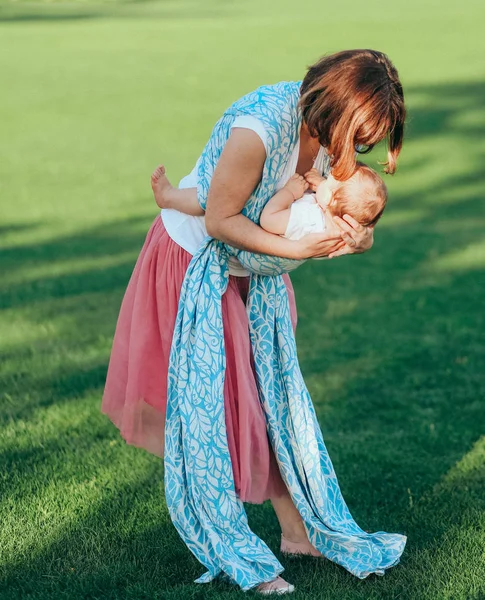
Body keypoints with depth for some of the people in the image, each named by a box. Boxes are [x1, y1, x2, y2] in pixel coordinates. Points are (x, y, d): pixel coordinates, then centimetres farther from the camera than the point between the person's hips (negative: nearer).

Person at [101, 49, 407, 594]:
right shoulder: (258, 128, -35)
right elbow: (219, 219, -28)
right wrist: (297, 249, -35)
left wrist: (358, 236, -28)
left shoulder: (327, 126, -13)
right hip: (197, 261, -7)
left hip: (256, 272, 7)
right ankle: (233, 552, 11)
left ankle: (298, 529, 21)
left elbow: (344, 203, -5)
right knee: (208, 402, 1)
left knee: (272, 392, 11)